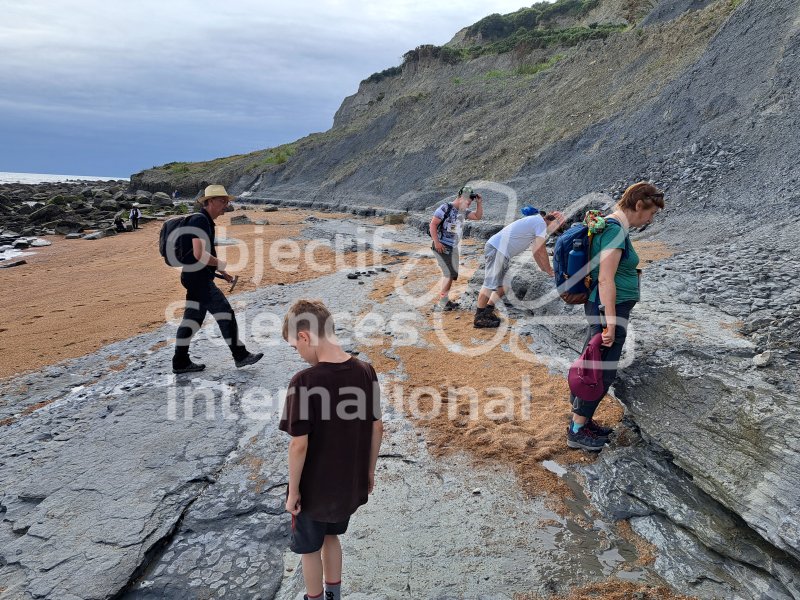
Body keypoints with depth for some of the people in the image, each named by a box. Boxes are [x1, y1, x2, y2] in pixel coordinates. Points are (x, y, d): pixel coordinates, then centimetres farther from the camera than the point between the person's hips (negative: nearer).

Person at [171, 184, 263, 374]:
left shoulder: (206, 222, 16)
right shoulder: (200, 220, -16)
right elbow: (199, 254, -26)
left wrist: (222, 272, 17)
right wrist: (221, 264, -13)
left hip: (199, 278, 10)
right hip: (198, 278, -10)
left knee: (193, 318, 13)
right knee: (225, 312, -5)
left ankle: (180, 362, 19)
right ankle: (240, 356, 3)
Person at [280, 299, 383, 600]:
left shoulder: (304, 382, -27)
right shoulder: (366, 371, -11)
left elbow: (299, 444, -22)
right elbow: (377, 427, -2)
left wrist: (293, 490, -8)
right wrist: (369, 471, 12)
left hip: (313, 488, -5)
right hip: (350, 483, 5)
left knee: (310, 548, 21)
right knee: (331, 536, 30)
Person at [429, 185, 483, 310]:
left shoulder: (463, 211, 9)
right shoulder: (446, 208, -15)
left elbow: (478, 216, 12)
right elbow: (432, 225, -17)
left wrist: (479, 203, -2)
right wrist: (436, 242, -21)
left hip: (453, 248, 9)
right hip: (442, 247, -9)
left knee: (451, 274, 13)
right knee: (450, 274, -9)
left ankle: (444, 300, 24)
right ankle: (442, 301, 1)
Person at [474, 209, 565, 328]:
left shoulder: (535, 222, 25)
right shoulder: (541, 223, -6)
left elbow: (536, 251, 30)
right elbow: (541, 251, -7)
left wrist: (545, 270, 28)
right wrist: (550, 271, 2)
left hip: (501, 251, 11)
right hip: (497, 249, -11)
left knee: (504, 284, 13)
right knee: (490, 284, -11)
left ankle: (486, 311, 16)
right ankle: (479, 318, -10)